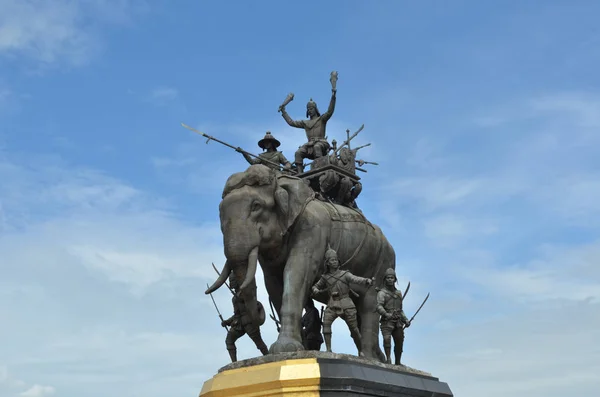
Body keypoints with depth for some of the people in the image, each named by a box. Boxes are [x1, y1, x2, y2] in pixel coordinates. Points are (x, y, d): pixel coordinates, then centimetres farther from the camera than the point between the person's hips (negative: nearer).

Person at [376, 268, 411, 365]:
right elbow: (379, 307, -16)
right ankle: (388, 359, -26)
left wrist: (406, 320, 13)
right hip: (387, 322, -5)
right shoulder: (382, 293, 0)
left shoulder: (398, 293, 19)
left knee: (399, 343, 8)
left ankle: (397, 363, 22)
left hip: (398, 323, 5)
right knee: (387, 339, -27)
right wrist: (386, 314, -34)